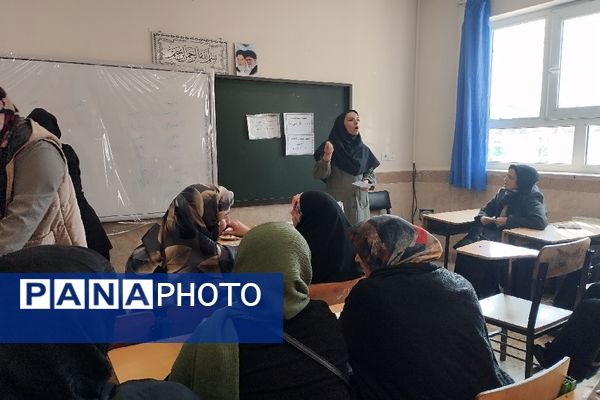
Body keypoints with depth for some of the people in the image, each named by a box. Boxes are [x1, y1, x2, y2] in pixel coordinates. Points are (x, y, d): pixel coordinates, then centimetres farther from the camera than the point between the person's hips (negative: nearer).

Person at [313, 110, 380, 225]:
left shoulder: (363, 149, 8)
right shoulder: (331, 146, -6)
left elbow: (370, 172, 18)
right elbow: (318, 175, -12)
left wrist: (367, 181, -3)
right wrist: (326, 157, -29)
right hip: (338, 203, -4)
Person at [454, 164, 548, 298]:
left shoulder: (531, 197, -11)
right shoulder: (504, 191, 9)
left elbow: (541, 221, -27)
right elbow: (487, 208, 20)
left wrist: (508, 220, -22)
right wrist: (482, 217, -5)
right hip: (495, 233, 7)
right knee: (465, 248, -17)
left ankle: (484, 294, -9)